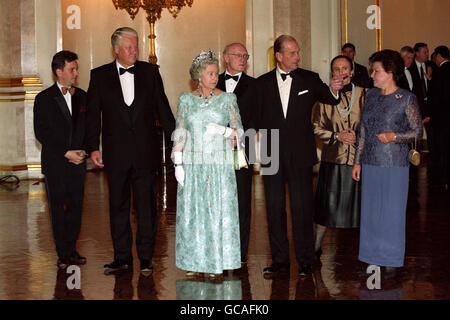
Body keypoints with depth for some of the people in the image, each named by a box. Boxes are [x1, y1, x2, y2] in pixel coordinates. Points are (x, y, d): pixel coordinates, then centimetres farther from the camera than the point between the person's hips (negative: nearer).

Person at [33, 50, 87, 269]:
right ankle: (63, 254, 9)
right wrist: (66, 153, -11)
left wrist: (82, 151, -2)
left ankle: (72, 250, 16)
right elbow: (41, 133, -6)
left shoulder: (82, 96, 10)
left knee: (76, 206, 5)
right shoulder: (44, 99, -3)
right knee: (58, 208, 1)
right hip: (55, 163, -3)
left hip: (77, 161, 4)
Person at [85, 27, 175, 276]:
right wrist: (93, 148, -5)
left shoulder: (150, 72, 5)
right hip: (115, 153, 0)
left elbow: (163, 109, 8)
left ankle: (146, 257, 12)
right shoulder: (100, 75, 4)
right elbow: (93, 114, 3)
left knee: (146, 206, 2)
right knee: (118, 206, 9)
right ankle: (122, 256, 19)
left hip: (145, 152, 0)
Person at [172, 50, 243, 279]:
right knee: (192, 212, 3)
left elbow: (240, 131, 4)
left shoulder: (227, 99, 3)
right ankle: (194, 262, 13)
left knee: (219, 211, -2)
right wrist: (178, 164, -2)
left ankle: (217, 264, 8)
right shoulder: (186, 99, 6)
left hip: (220, 164, -1)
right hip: (192, 164, 1)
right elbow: (180, 134, 5)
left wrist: (223, 130, -15)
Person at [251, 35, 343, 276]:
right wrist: (269, 139, -1)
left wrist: (333, 90, -30)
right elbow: (257, 118, 9)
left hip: (300, 156, -2)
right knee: (274, 208, 8)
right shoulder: (262, 84, 7)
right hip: (272, 156, 2)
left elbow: (327, 98, -9)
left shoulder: (309, 79, 4)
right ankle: (279, 260, 18)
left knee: (302, 208, 0)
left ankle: (305, 261, 10)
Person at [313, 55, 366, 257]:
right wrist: (337, 136, -9)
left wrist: (359, 135, -10)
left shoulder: (364, 94, 3)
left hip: (360, 158, 0)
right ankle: (316, 247, 21)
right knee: (326, 205, 5)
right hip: (333, 159, 0)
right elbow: (317, 128, 6)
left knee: (361, 205, 4)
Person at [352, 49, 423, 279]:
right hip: (370, 165, 5)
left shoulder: (407, 99, -7)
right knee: (370, 212, 9)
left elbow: (418, 131, -3)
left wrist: (394, 136, -19)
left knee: (392, 213, 2)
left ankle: (391, 262, 14)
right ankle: (374, 260, 20)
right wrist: (357, 161, 13)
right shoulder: (371, 95, 9)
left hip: (395, 165, -5)